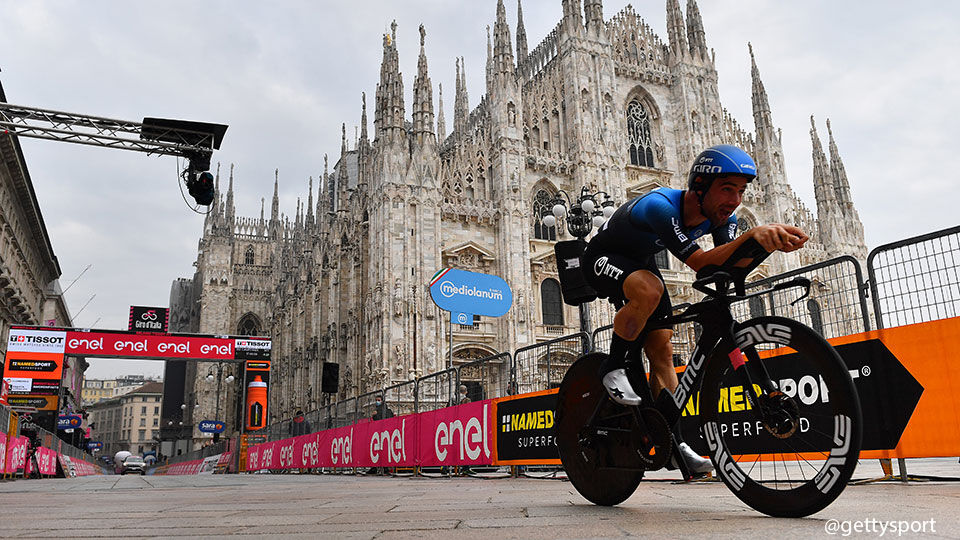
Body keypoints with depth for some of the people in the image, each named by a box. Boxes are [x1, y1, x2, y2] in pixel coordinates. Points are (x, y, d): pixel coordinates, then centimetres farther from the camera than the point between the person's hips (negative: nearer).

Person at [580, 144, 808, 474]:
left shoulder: (721, 215, -15)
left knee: (662, 349, -3)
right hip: (602, 258, -7)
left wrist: (771, 240, -48)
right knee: (649, 289, -38)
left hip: (641, 261, 7)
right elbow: (700, 263, -45)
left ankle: (672, 440, 5)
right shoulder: (660, 205, -38)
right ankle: (613, 369, -17)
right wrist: (752, 235, -59)